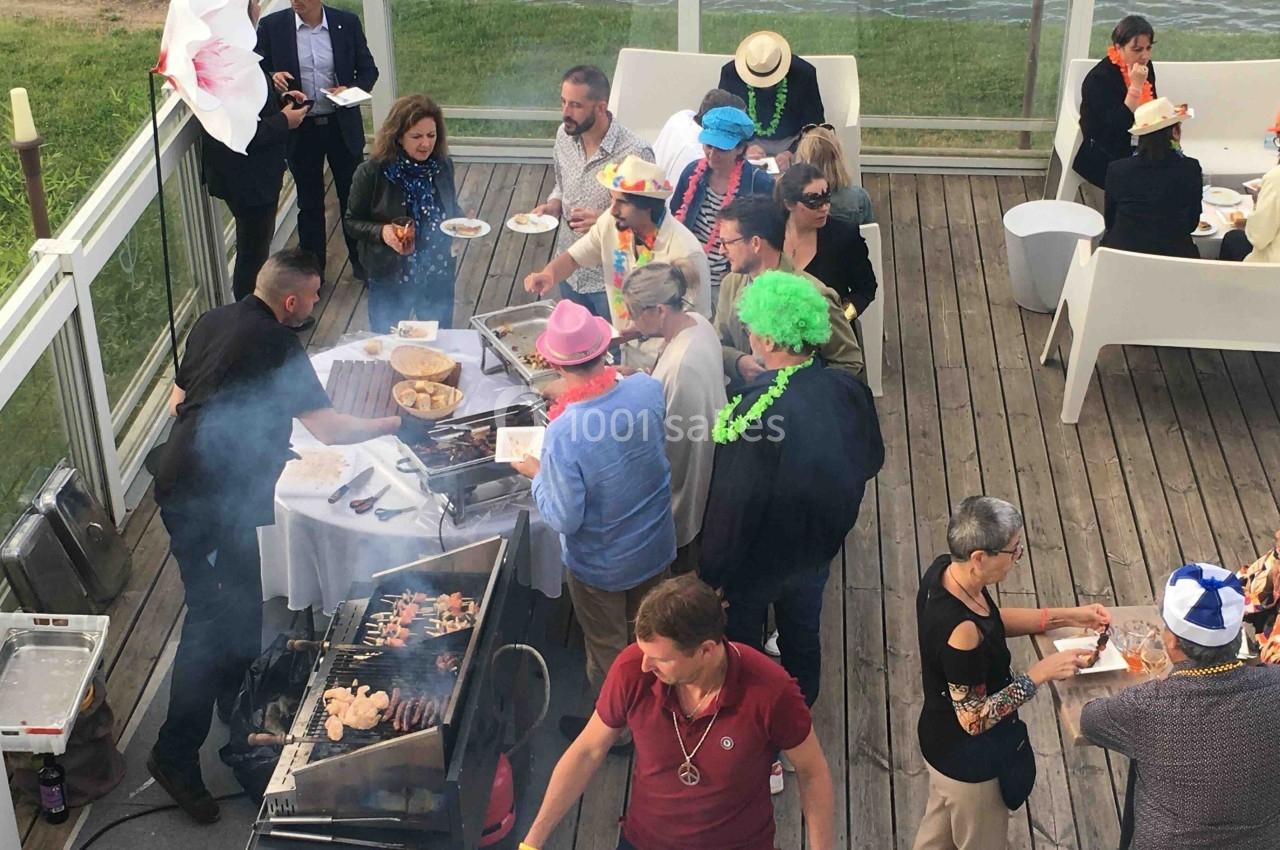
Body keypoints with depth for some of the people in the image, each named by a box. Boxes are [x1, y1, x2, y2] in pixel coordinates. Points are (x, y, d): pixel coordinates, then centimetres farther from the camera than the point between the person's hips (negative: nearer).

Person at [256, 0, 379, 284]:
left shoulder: (347, 23, -6)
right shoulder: (272, 26, -8)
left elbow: (368, 70, 3)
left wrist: (352, 89, -17)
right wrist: (272, 78, -22)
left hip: (343, 126, 1)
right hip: (300, 129, 0)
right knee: (309, 202, 12)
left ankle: (361, 261, 33)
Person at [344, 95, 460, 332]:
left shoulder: (443, 166, -7)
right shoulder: (371, 173, -18)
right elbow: (352, 222, -9)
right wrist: (381, 232, -27)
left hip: (439, 277, 3)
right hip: (389, 280, -3)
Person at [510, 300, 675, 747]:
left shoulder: (562, 436, -38)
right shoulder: (648, 389, -23)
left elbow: (564, 518, -25)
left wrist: (537, 475, -8)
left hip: (601, 566, -5)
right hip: (657, 546, 5)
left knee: (608, 649, 22)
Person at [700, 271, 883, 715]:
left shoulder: (756, 410, -37)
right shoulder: (849, 391, -19)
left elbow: (733, 504, -29)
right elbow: (871, 461, -1)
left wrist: (712, 574, -15)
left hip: (757, 558, -5)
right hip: (819, 545, 6)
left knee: (741, 644, 23)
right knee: (804, 631, 31)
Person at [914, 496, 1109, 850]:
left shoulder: (943, 570, -14)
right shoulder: (961, 632, -40)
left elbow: (992, 620, 5)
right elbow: (974, 719, -29)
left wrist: (1067, 616, -1)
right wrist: (1041, 673, -26)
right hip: (970, 764, -8)